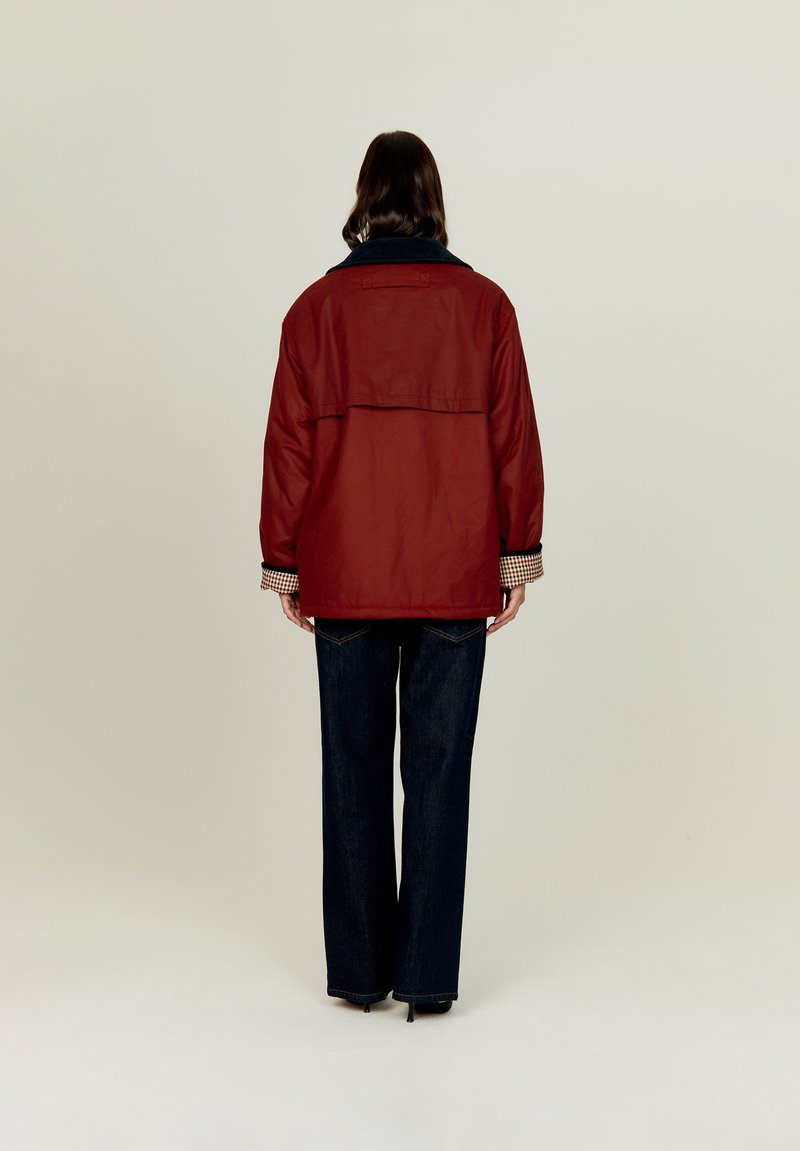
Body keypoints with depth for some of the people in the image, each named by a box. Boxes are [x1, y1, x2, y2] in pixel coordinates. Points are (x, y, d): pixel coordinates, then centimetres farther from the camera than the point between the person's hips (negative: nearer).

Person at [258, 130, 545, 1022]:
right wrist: (519, 553, 8)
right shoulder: (483, 304, -2)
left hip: (346, 577, 0)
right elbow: (514, 437, 0)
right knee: (439, 772, 6)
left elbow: (289, 442, 0)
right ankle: (428, 977, 11)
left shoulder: (317, 308, -2)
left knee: (355, 772, 10)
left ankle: (359, 971, 18)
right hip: (456, 579, 0)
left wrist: (283, 564, 7)